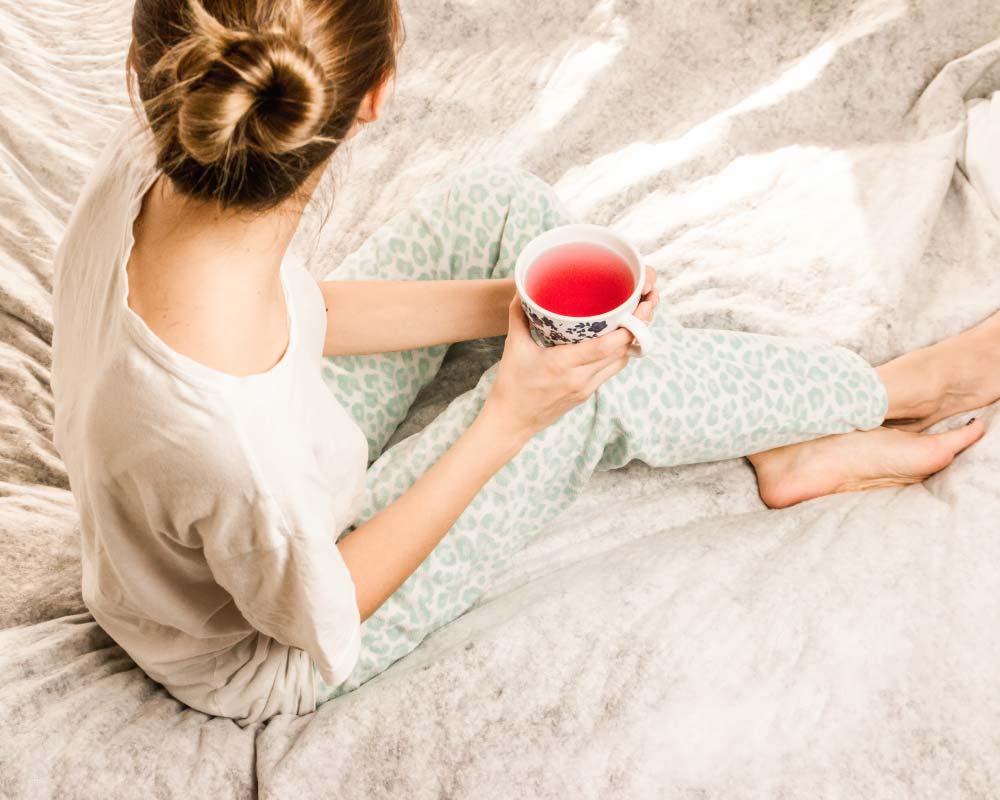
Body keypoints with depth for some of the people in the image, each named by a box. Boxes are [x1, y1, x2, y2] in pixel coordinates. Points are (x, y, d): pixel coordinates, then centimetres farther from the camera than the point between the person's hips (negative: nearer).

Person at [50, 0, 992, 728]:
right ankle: (894, 389, 19)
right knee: (599, 389, -12)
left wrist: (509, 300, -13)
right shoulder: (230, 442, -46)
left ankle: (781, 444, 15)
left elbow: (297, 311, -6)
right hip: (265, 651, -6)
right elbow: (324, 620, -23)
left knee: (501, 205, -3)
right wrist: (506, 421, -23)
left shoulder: (145, 159, -27)